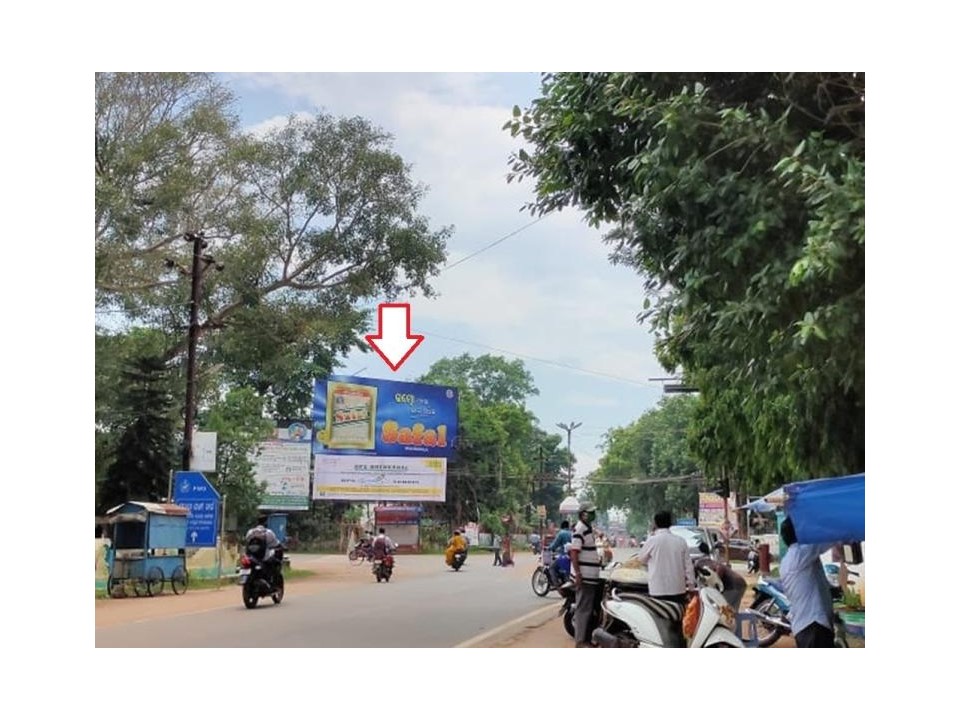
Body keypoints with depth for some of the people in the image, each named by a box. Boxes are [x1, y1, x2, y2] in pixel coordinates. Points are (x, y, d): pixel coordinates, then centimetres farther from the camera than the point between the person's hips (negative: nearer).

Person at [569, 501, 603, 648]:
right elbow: (574, 552, -23)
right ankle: (580, 640, -2)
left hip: (591, 576, 10)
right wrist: (577, 573, -26)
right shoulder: (579, 529, -17)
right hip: (584, 576, -10)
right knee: (583, 608, -6)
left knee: (590, 608, 16)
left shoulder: (588, 528, 15)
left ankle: (588, 637, 24)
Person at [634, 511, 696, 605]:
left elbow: (640, 559, 7)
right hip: (678, 590, 4)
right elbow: (688, 565, 5)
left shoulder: (652, 540, -7)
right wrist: (691, 587, 12)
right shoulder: (681, 541, 3)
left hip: (659, 591, -4)